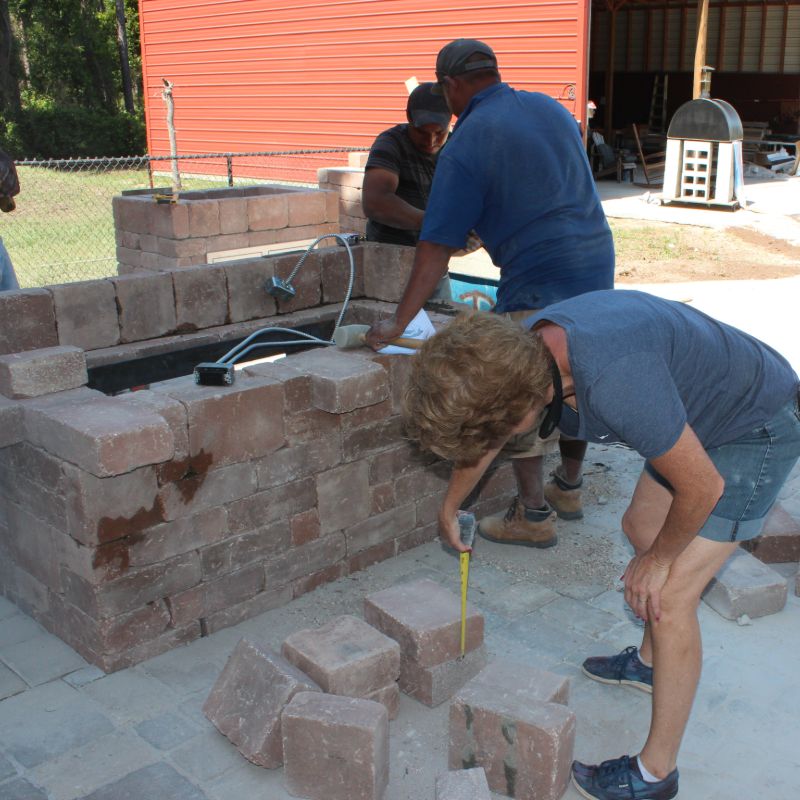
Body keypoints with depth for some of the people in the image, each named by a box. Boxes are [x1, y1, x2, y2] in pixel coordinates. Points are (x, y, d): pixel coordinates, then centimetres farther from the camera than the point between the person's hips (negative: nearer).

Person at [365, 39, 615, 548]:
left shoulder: (465, 146, -10)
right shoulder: (551, 108, 11)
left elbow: (436, 249, -13)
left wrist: (398, 324, -7)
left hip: (540, 281, -8)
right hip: (599, 263, 8)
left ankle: (533, 516, 11)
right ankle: (569, 489, 33)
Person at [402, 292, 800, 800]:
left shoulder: (614, 380, -42)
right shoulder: (523, 352, -14)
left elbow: (702, 489, -28)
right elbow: (483, 437, 9)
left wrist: (658, 560, -10)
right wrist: (451, 508, 25)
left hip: (758, 429, -8)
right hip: (700, 417, 8)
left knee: (669, 596, -8)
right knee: (641, 528, 23)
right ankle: (651, 661, 47)